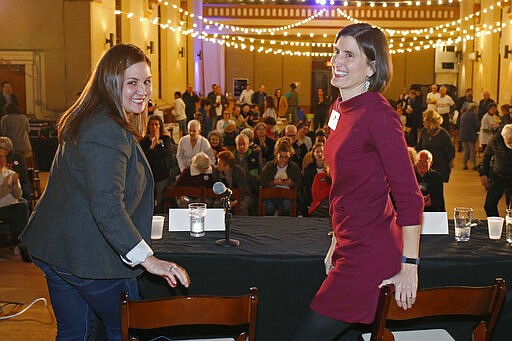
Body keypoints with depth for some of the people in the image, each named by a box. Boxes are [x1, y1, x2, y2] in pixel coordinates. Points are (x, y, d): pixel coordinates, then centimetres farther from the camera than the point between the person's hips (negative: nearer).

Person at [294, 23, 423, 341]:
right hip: (351, 248, 8)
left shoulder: (378, 114, -17)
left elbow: (409, 195, -18)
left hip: (369, 254, -8)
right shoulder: (340, 109, 9)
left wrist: (409, 266, -17)